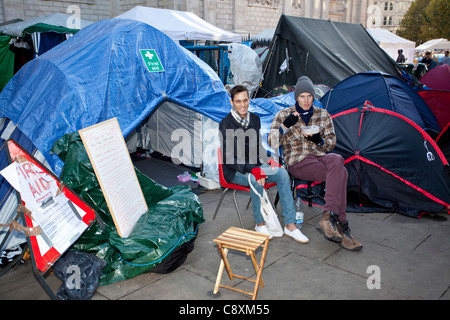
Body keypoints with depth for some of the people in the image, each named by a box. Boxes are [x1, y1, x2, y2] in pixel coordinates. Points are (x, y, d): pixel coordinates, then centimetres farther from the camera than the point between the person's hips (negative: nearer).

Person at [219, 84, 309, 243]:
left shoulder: (254, 119, 5)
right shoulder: (225, 124, -15)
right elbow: (228, 158, -19)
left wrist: (268, 160, -5)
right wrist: (252, 170, -29)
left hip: (253, 165, 6)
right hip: (235, 171, -6)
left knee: (282, 173, -18)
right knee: (255, 180, -36)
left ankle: (290, 225, -16)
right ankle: (259, 224, -14)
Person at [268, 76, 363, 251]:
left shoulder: (323, 114, 13)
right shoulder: (284, 115, 5)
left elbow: (331, 143, 13)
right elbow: (272, 144, -2)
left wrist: (320, 140, -9)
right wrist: (285, 126, -17)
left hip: (319, 157, 4)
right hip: (297, 162, -4)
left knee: (337, 159, -35)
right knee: (340, 172, -30)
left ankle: (328, 218, -32)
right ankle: (340, 226, -27)